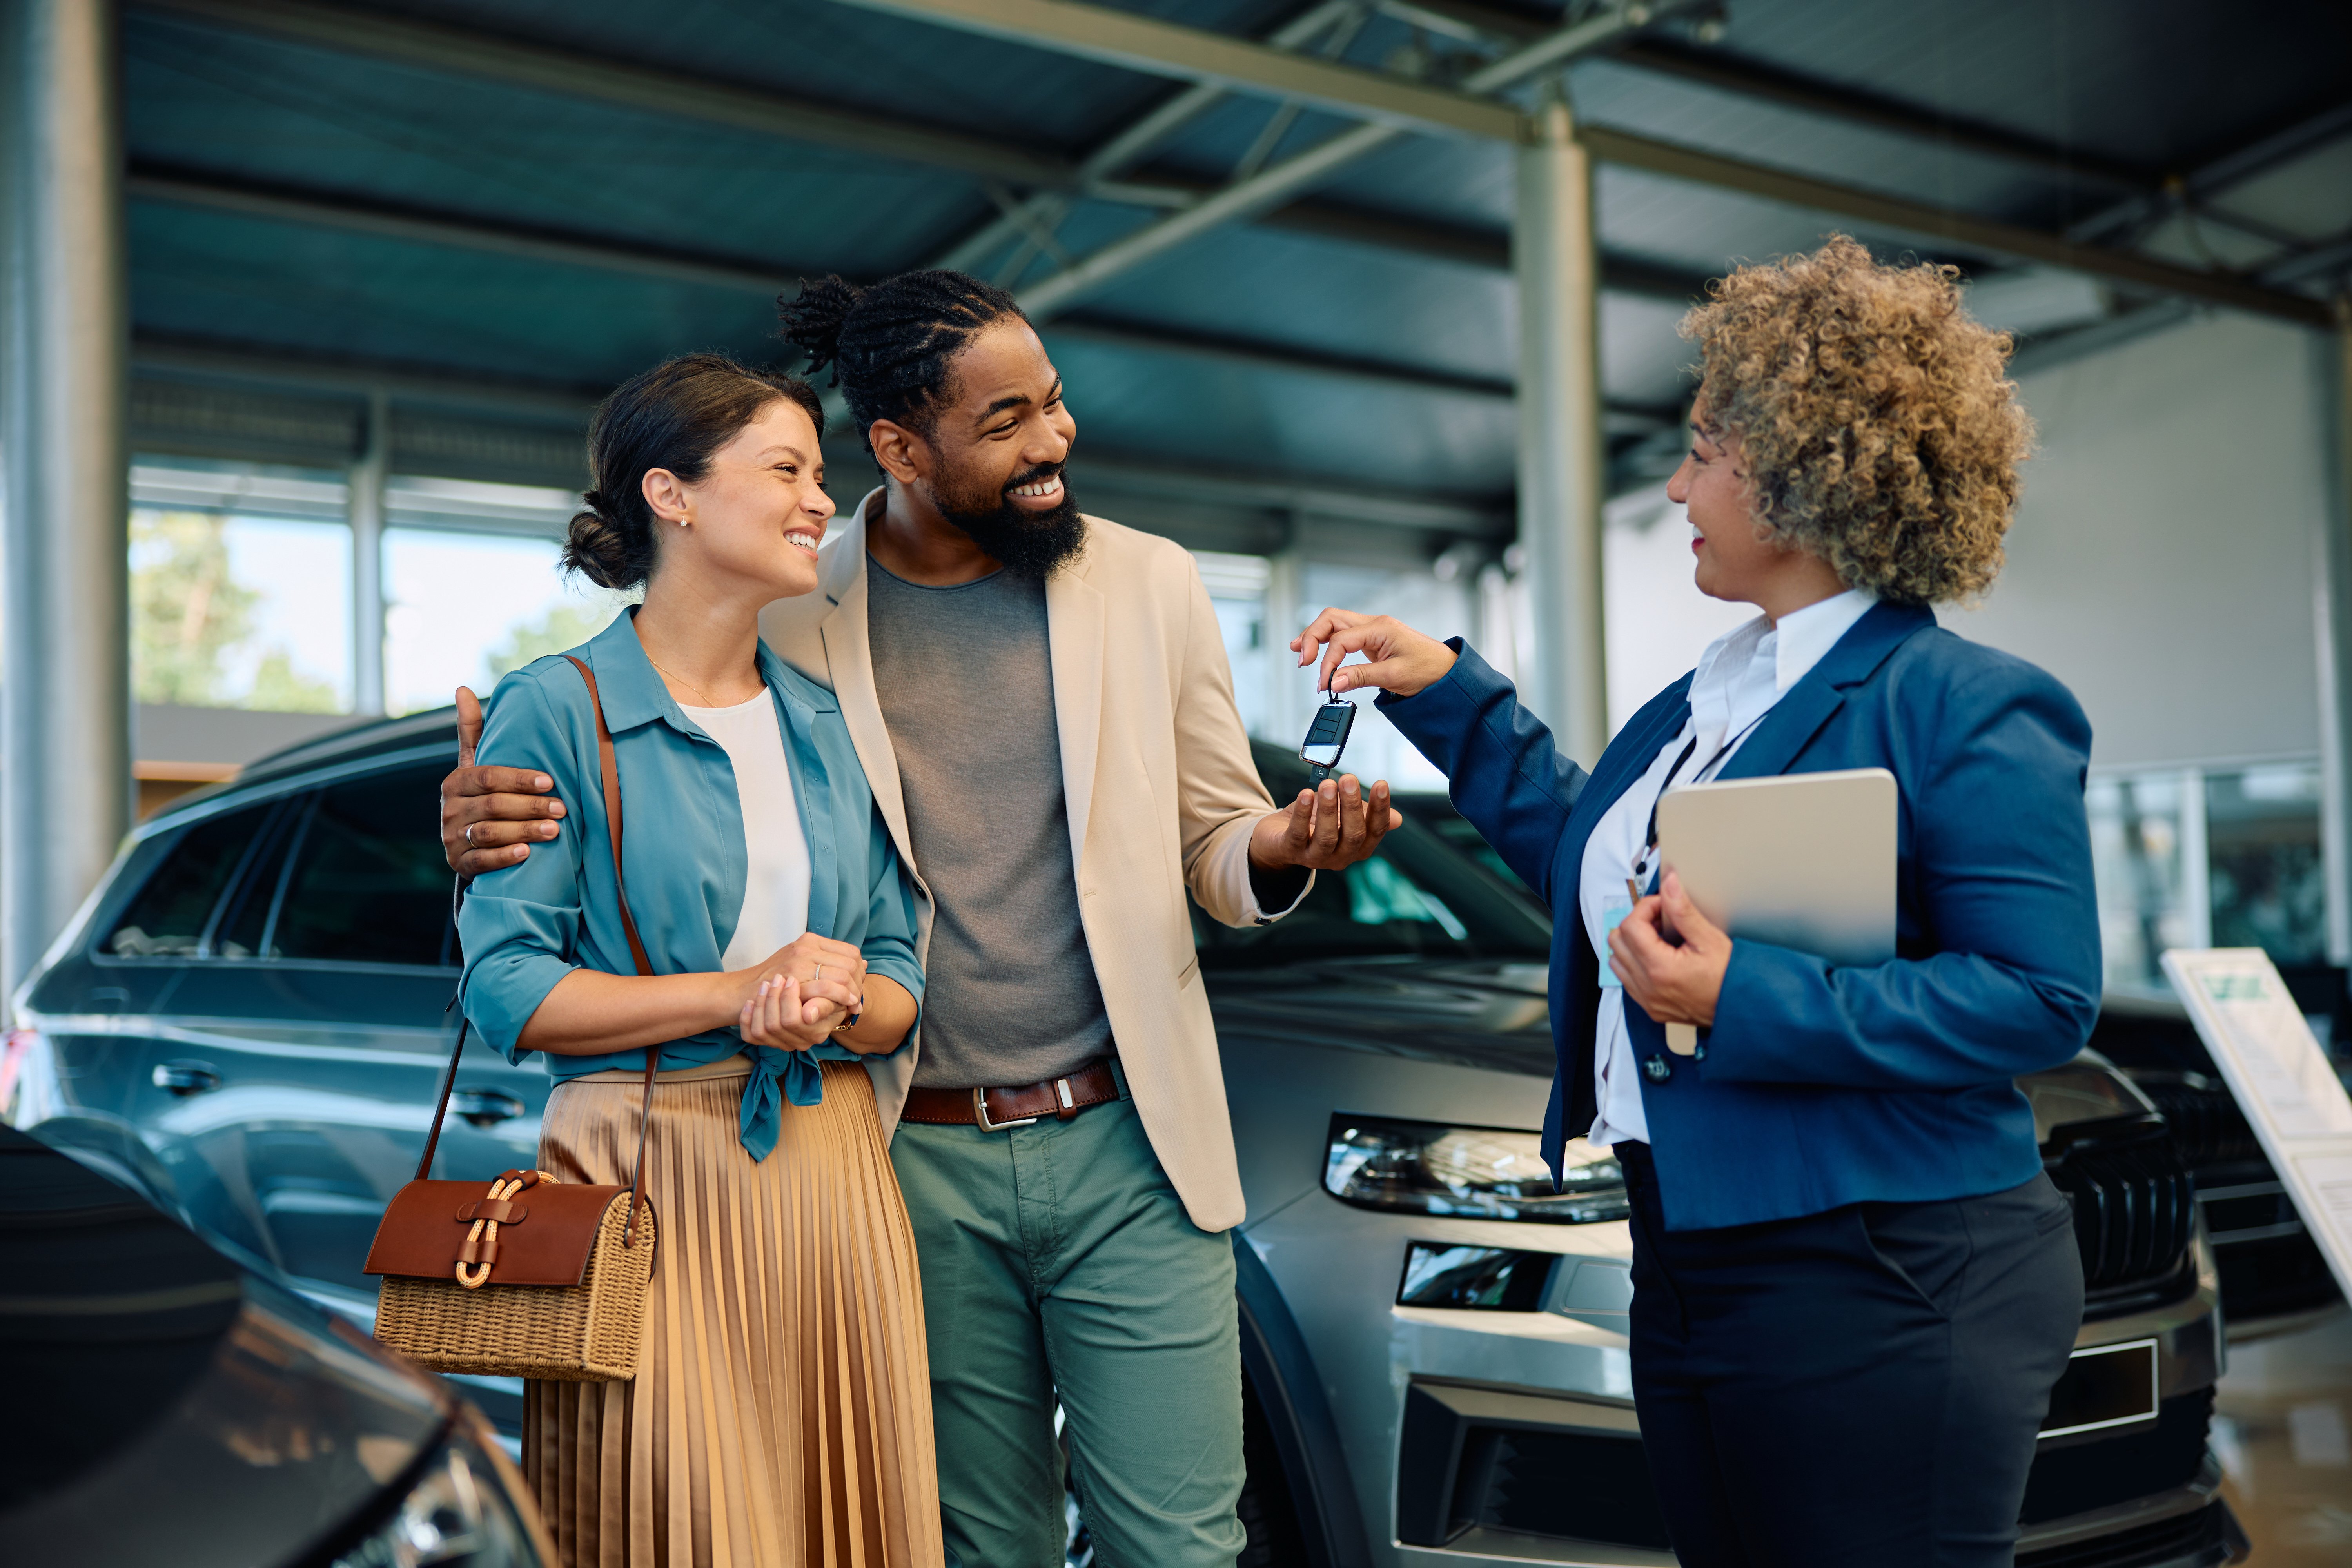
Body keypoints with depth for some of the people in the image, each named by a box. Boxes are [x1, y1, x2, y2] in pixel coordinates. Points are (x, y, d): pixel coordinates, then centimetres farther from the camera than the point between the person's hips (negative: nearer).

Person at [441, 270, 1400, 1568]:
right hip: (917, 1167, 0)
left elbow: (1218, 851, 8)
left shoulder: (1148, 584, 2)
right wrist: (492, 822, -15)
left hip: (1126, 1145, 1)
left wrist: (1284, 849, -16)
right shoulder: (785, 619, -2)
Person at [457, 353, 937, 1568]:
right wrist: (737, 994, -15)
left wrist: (837, 1001, -10)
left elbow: (899, 980, 12)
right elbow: (507, 989, -10)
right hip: (648, 1184, -5)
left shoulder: (830, 723, 13)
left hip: (831, 1180, 5)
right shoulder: (556, 712, -4)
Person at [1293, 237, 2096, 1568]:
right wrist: (1447, 694, 21)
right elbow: (1579, 852, 25)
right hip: (1689, 1271, 8)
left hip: (1879, 1298, -8)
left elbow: (2043, 998, -19)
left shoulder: (1970, 710, -13)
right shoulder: (1702, 702, 13)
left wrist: (1744, 1001, -23)